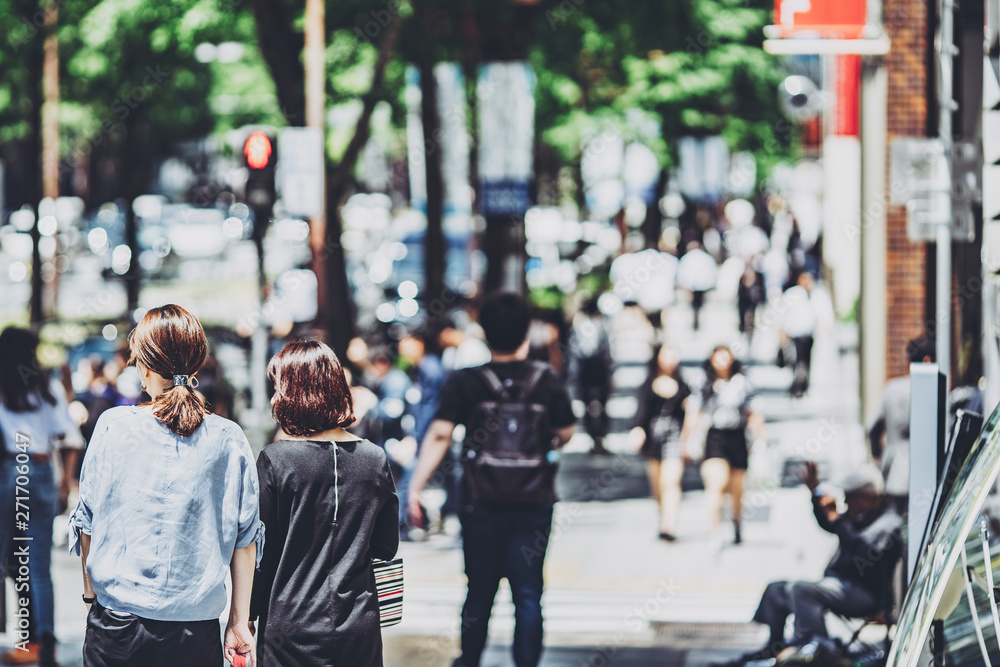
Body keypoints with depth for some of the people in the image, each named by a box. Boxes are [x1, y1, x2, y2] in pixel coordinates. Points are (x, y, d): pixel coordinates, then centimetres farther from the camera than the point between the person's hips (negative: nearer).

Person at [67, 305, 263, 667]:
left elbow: (88, 521, 2)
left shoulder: (113, 426, -4)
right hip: (197, 629, 0)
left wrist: (90, 596, 15)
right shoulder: (228, 440, -3)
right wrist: (239, 623, 8)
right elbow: (245, 538, 0)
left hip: (116, 623, 0)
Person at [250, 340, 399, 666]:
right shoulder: (374, 459, 0)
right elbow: (387, 547, 7)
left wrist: (246, 615, 5)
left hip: (292, 629, -3)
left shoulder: (275, 460, -10)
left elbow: (257, 550, -5)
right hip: (359, 628, 3)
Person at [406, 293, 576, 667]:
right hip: (534, 506, 0)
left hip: (481, 506, 0)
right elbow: (565, 433, 6)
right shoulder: (547, 381, -4)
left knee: (480, 592, 14)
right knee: (528, 594, 3)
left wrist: (415, 487, -9)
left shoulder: (465, 383, -7)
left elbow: (439, 435, -12)